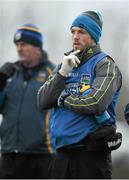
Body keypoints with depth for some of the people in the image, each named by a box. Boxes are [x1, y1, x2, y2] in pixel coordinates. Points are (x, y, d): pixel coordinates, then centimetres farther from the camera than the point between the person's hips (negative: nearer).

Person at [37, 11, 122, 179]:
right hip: (62, 153, 6)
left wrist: (62, 99, -5)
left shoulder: (104, 64, -4)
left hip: (91, 153, -6)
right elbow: (42, 102, 4)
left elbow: (96, 104, -21)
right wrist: (63, 73, -8)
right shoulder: (64, 64, 16)